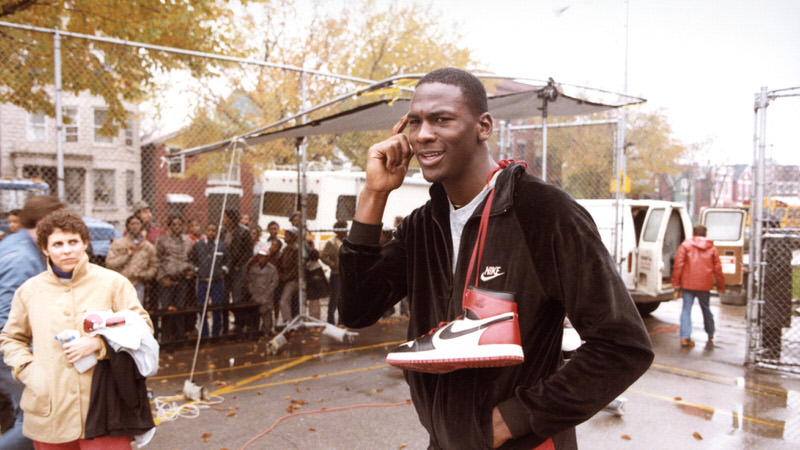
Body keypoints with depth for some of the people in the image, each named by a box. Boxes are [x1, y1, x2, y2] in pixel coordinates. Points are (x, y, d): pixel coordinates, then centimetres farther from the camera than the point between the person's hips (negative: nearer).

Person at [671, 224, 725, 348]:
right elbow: (718, 269, 9)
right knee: (706, 309, 17)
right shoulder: (712, 249, 9)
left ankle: (685, 336, -10)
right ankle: (710, 336, 27)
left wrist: (676, 283, -3)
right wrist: (720, 286, 16)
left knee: (686, 309, 0)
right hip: (705, 285, 2)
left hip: (687, 283, -2)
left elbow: (678, 265, -7)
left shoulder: (685, 245, 1)